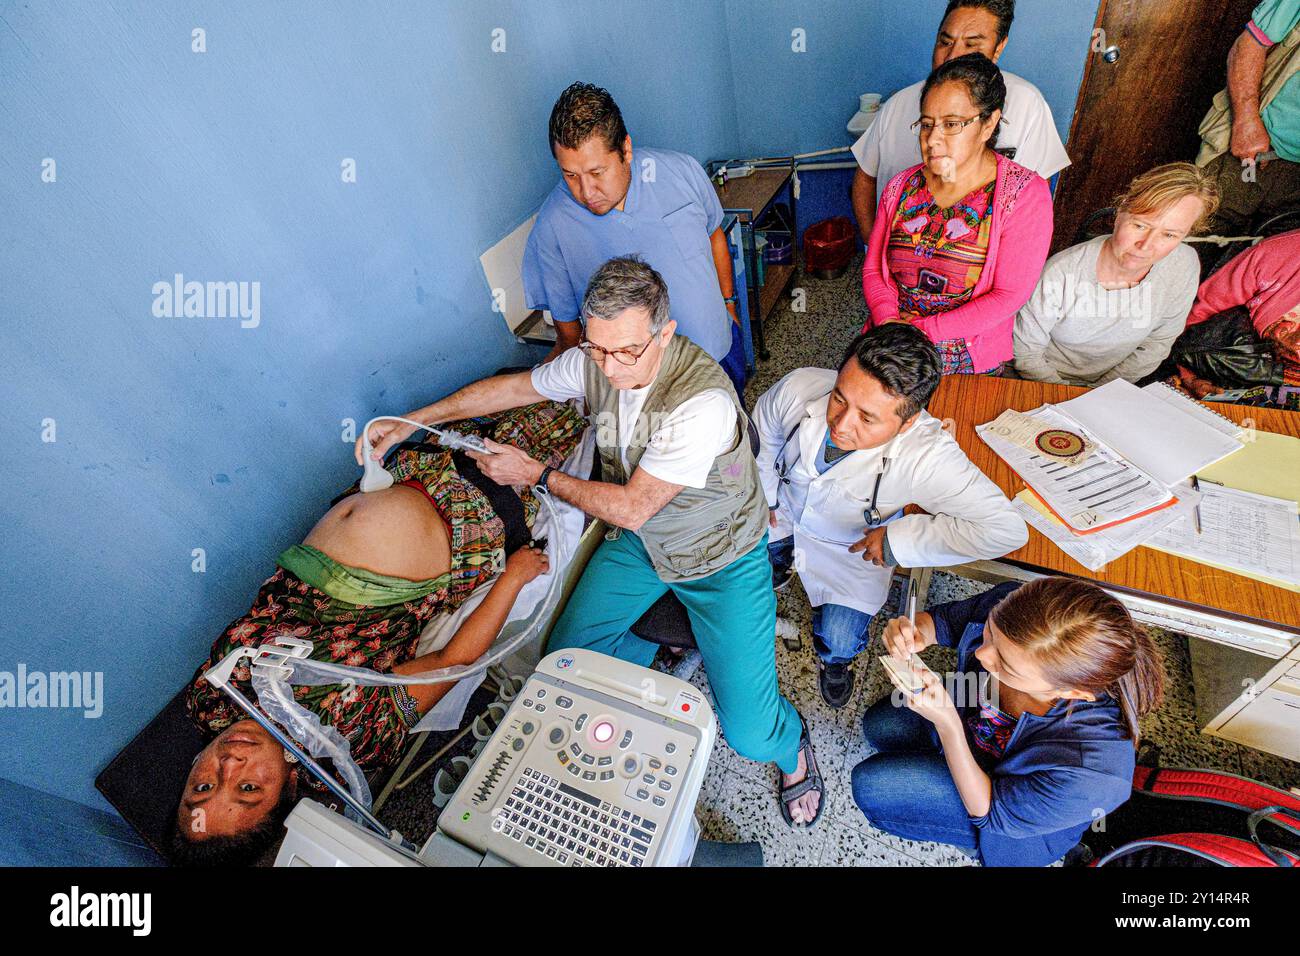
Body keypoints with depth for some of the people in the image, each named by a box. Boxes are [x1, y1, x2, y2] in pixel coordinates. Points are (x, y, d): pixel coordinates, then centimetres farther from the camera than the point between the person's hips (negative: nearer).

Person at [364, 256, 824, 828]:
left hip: (721, 558, -5)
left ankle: (790, 746, 28)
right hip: (639, 542, 6)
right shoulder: (593, 361, -13)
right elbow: (514, 387, 5)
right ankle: (664, 662, 25)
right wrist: (412, 421, 7)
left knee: (749, 735, -10)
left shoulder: (702, 401, -34)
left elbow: (631, 507, -27)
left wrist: (536, 474, -15)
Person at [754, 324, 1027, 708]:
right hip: (781, 511, 3)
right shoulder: (799, 388, -31)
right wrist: (764, 496, 0)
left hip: (853, 548, -2)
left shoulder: (927, 456, -39)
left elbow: (1006, 528, -39)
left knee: (839, 643, -9)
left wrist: (898, 540, -33)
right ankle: (779, 563, 36)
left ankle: (834, 661, 32)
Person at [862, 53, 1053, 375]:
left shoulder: (1025, 194, -6)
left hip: (969, 362, -2)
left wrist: (920, 331, -18)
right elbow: (872, 269, 6)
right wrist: (888, 321, -14)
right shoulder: (902, 187, 6)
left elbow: (1009, 295, -11)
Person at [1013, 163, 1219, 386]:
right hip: (1047, 380, -4)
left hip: (1111, 386, 4)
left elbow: (1157, 344, 1)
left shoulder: (1185, 266, -11)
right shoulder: (1061, 273, -24)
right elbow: (1025, 353, -14)